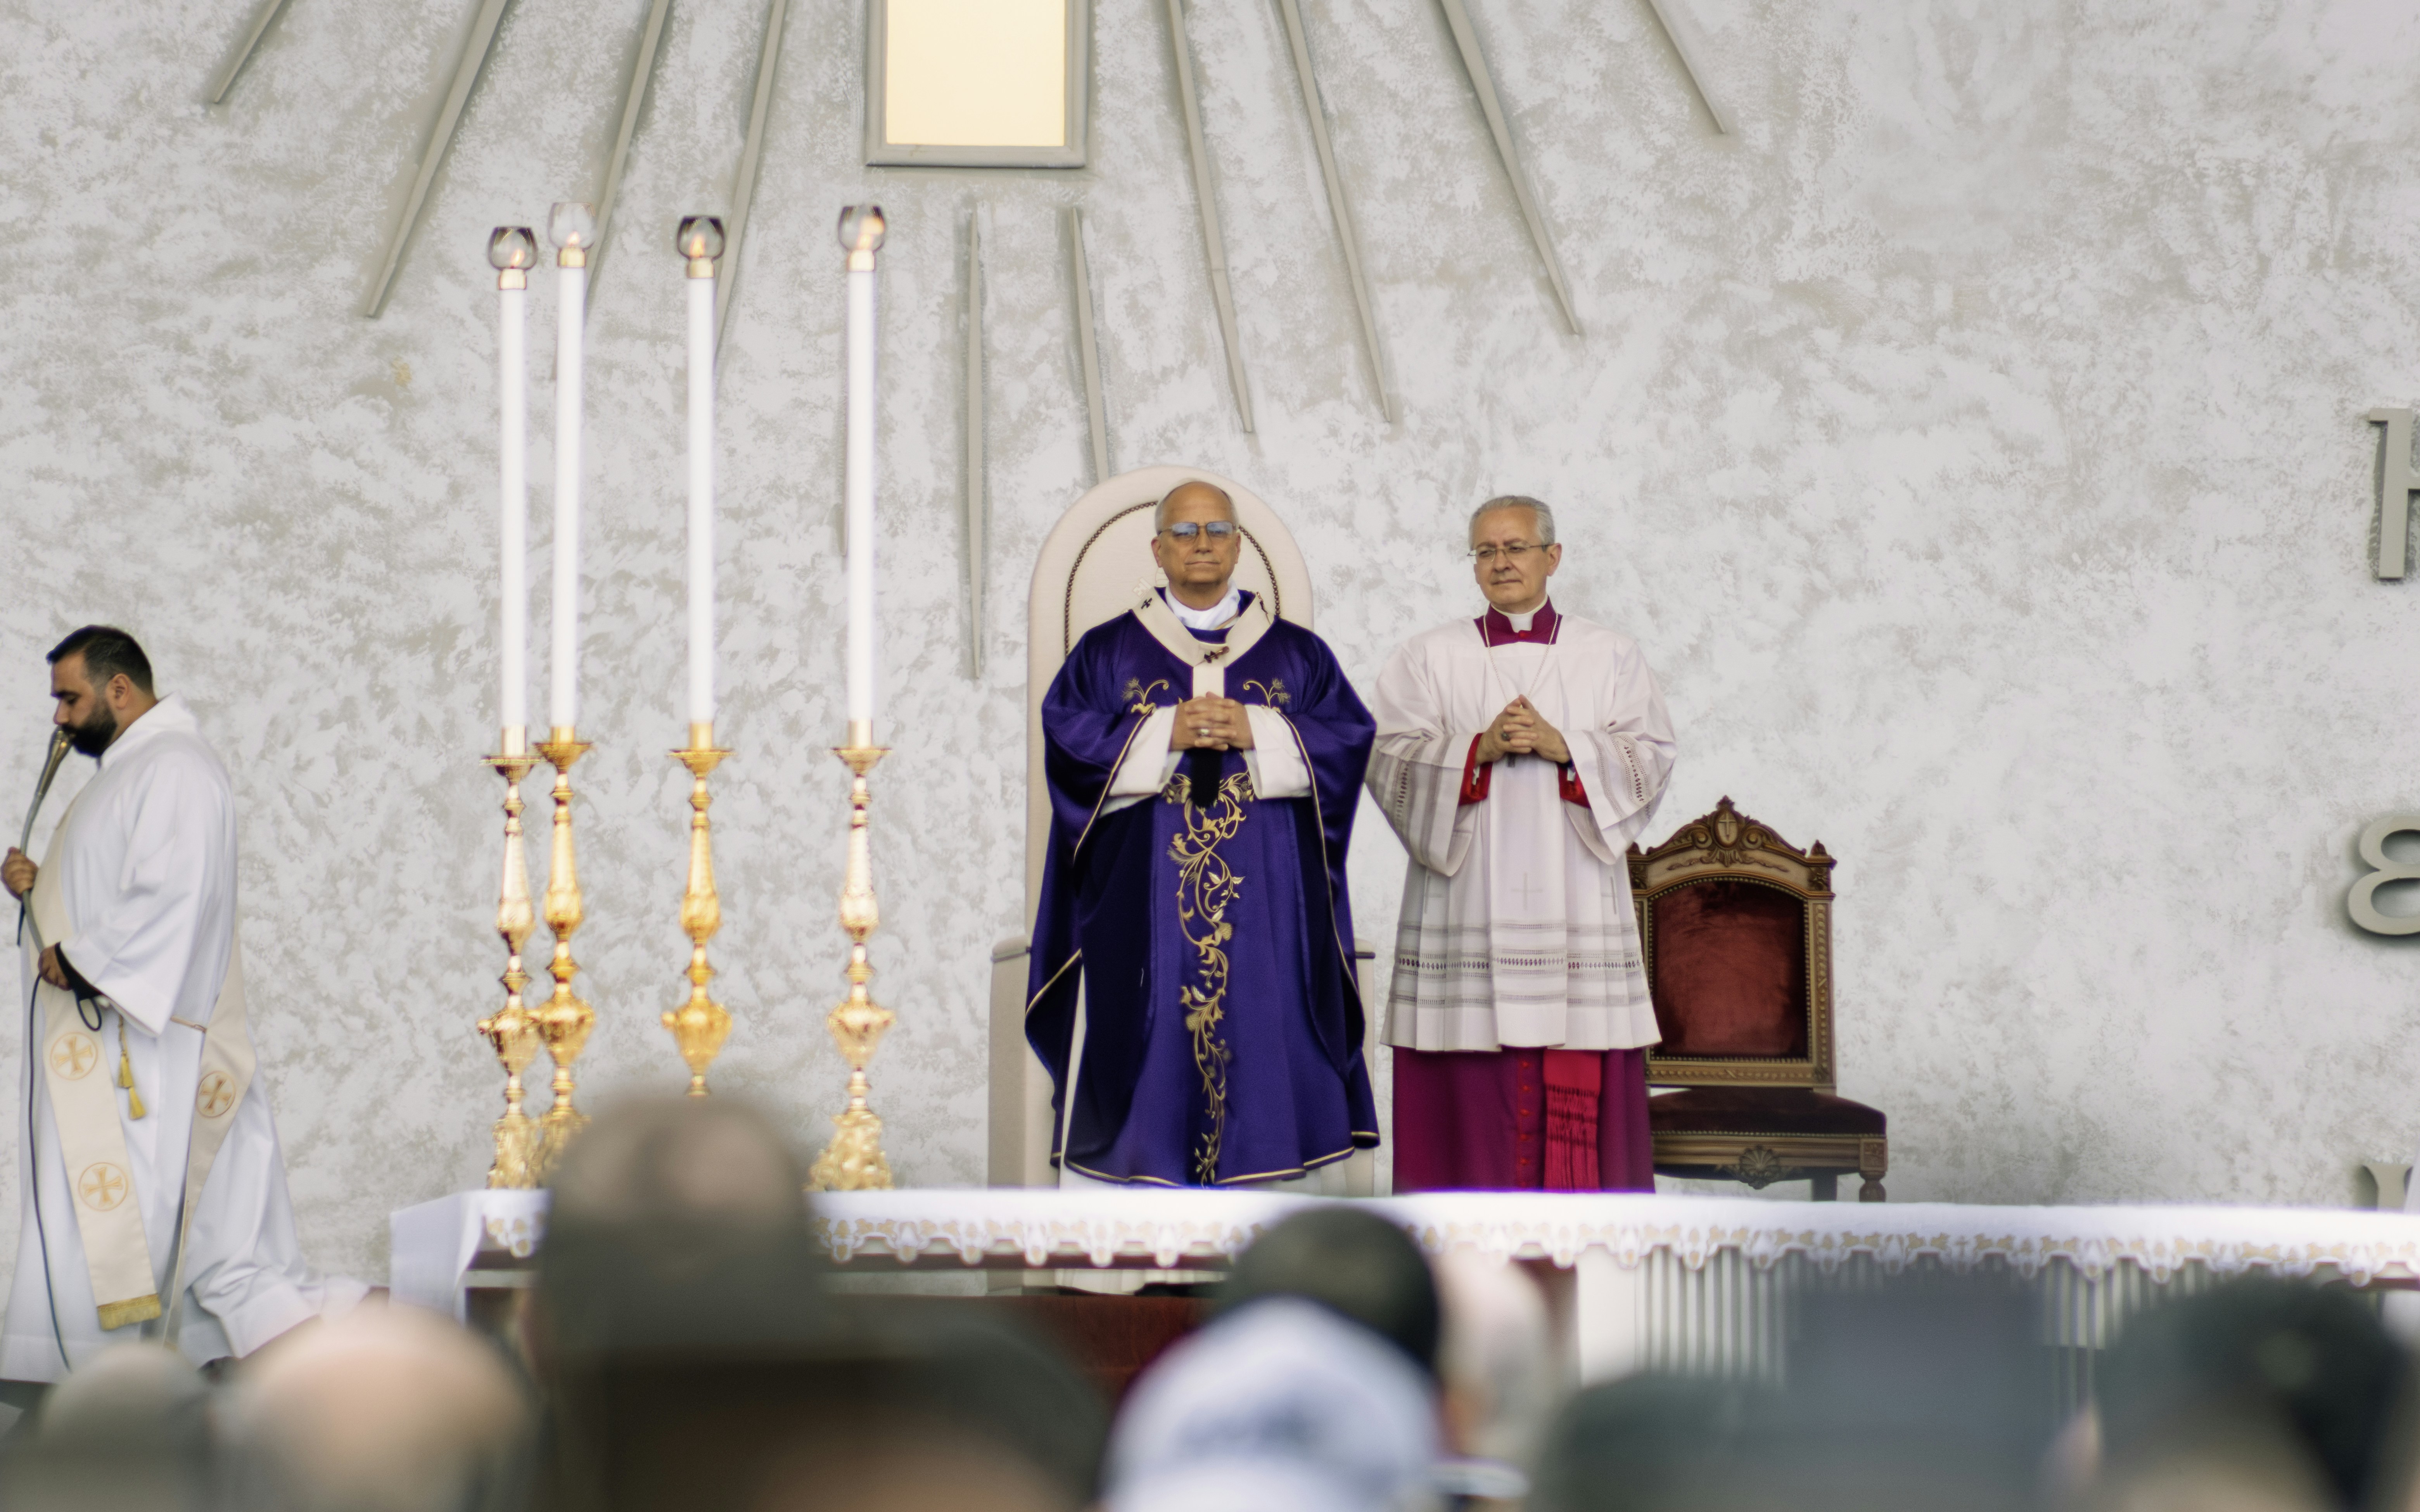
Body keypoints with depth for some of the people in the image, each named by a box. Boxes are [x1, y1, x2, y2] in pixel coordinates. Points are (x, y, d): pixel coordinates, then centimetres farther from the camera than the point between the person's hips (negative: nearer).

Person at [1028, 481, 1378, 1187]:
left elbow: (1348, 736, 2)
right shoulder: (1108, 652, 10)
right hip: (1145, 909, -1)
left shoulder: (1297, 654, 12)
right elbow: (1067, 734, -3)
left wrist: (1258, 734, -13)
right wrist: (1165, 735, -15)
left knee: (1266, 1038, -3)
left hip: (1266, 906, 1)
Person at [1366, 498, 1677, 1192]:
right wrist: (1480, 750, -16)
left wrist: (1564, 747, -14)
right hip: (1467, 902, 0)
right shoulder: (1429, 658, 9)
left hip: (1574, 896, 0)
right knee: (1472, 1081, -5)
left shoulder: (1610, 656, 10)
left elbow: (1650, 760, 2)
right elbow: (1391, 765, -1)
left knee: (1580, 1093, -3)